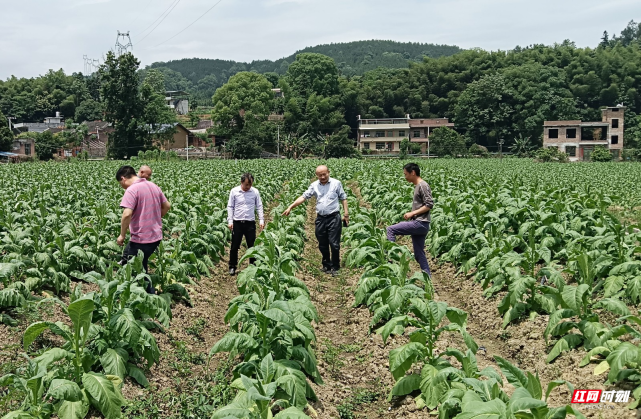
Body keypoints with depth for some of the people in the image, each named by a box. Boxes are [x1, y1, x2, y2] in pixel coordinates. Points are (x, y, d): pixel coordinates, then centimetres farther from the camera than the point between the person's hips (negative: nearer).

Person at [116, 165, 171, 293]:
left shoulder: (131, 190, -16)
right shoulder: (153, 186, 9)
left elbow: (127, 214, -27)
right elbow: (167, 206, 16)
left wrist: (122, 235, -15)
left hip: (141, 239, -8)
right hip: (156, 236, 9)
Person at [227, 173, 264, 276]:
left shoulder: (255, 192, 0)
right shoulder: (234, 191, -2)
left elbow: (259, 207, 6)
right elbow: (230, 207, 3)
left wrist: (261, 220, -2)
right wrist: (230, 221, -4)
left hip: (250, 223, 0)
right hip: (237, 222, 0)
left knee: (252, 246, 6)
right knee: (234, 246, 5)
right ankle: (232, 266, 19)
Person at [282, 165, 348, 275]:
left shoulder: (336, 183, -1)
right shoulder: (314, 185, 6)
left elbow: (343, 199, 5)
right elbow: (304, 197, 2)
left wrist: (346, 213, -1)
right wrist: (290, 207, -5)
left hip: (334, 218, -3)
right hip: (320, 218, 4)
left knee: (334, 244, -3)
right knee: (322, 245, 11)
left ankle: (335, 267, 10)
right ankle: (326, 265, 27)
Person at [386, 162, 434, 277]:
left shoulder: (422, 185, -11)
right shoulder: (417, 186, 18)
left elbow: (429, 205, -18)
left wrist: (412, 213, -17)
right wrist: (411, 214, 11)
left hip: (420, 223, -10)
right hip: (418, 224, 10)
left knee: (390, 229, -11)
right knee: (419, 254, 11)